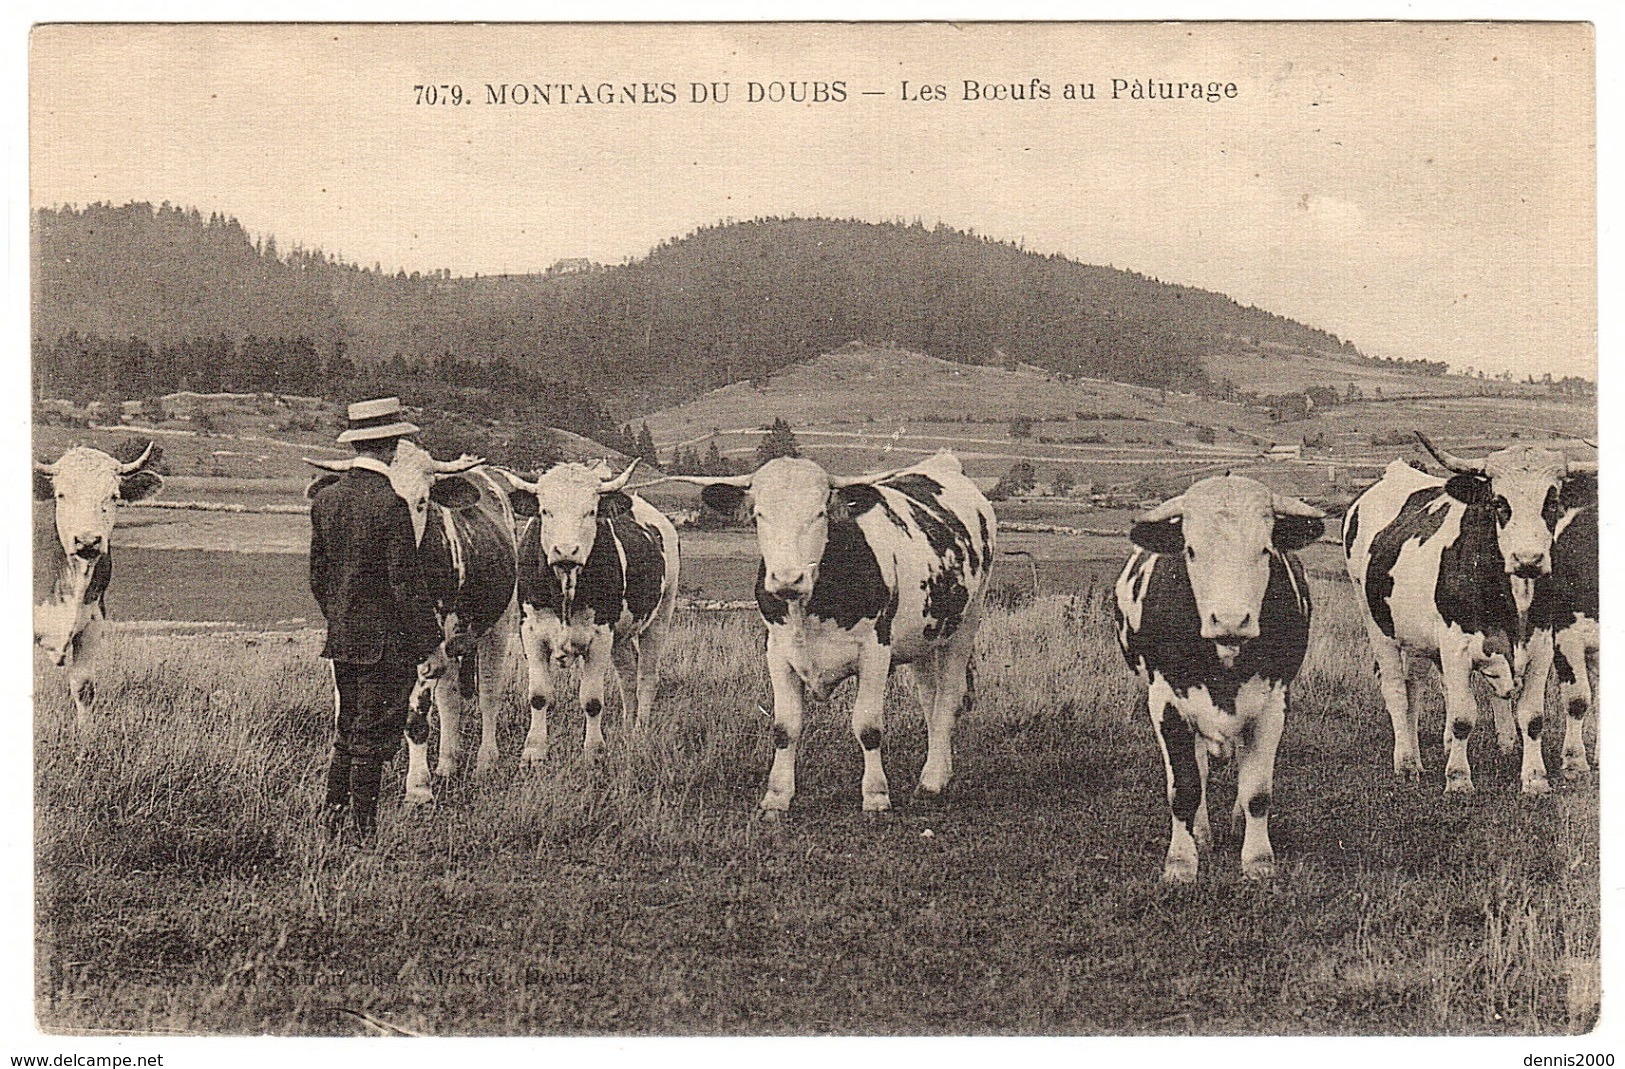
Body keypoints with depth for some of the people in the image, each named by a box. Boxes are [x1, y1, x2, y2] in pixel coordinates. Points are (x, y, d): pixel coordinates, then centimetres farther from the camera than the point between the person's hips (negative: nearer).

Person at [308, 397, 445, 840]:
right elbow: (407, 582, -17)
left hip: (341, 637, 7)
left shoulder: (326, 499, 5)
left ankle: (333, 823, 18)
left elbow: (317, 576, 12)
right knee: (373, 740, 0)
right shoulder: (390, 503, -17)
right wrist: (430, 642, -10)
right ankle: (363, 831, 4)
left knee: (347, 734, 17)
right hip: (386, 639, -7)